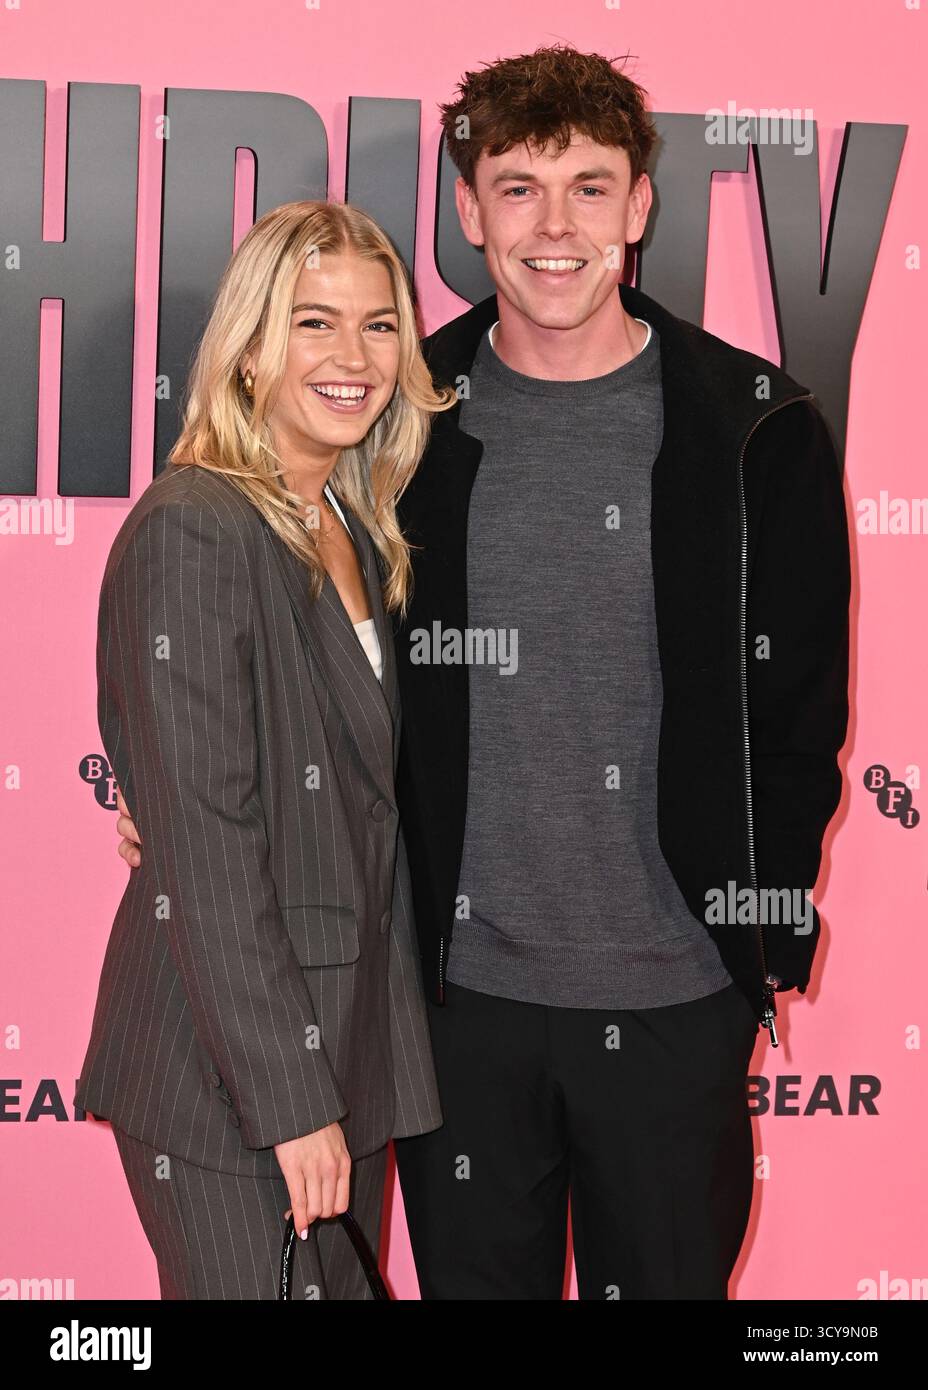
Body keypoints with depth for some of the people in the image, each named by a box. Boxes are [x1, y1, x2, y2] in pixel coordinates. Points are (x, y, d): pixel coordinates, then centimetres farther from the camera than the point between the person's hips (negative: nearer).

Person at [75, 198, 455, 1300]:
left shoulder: (354, 534, 11)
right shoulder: (192, 530, -15)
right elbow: (202, 850, -19)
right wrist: (290, 1098, -19)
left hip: (349, 1041, 8)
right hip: (226, 1082, -8)